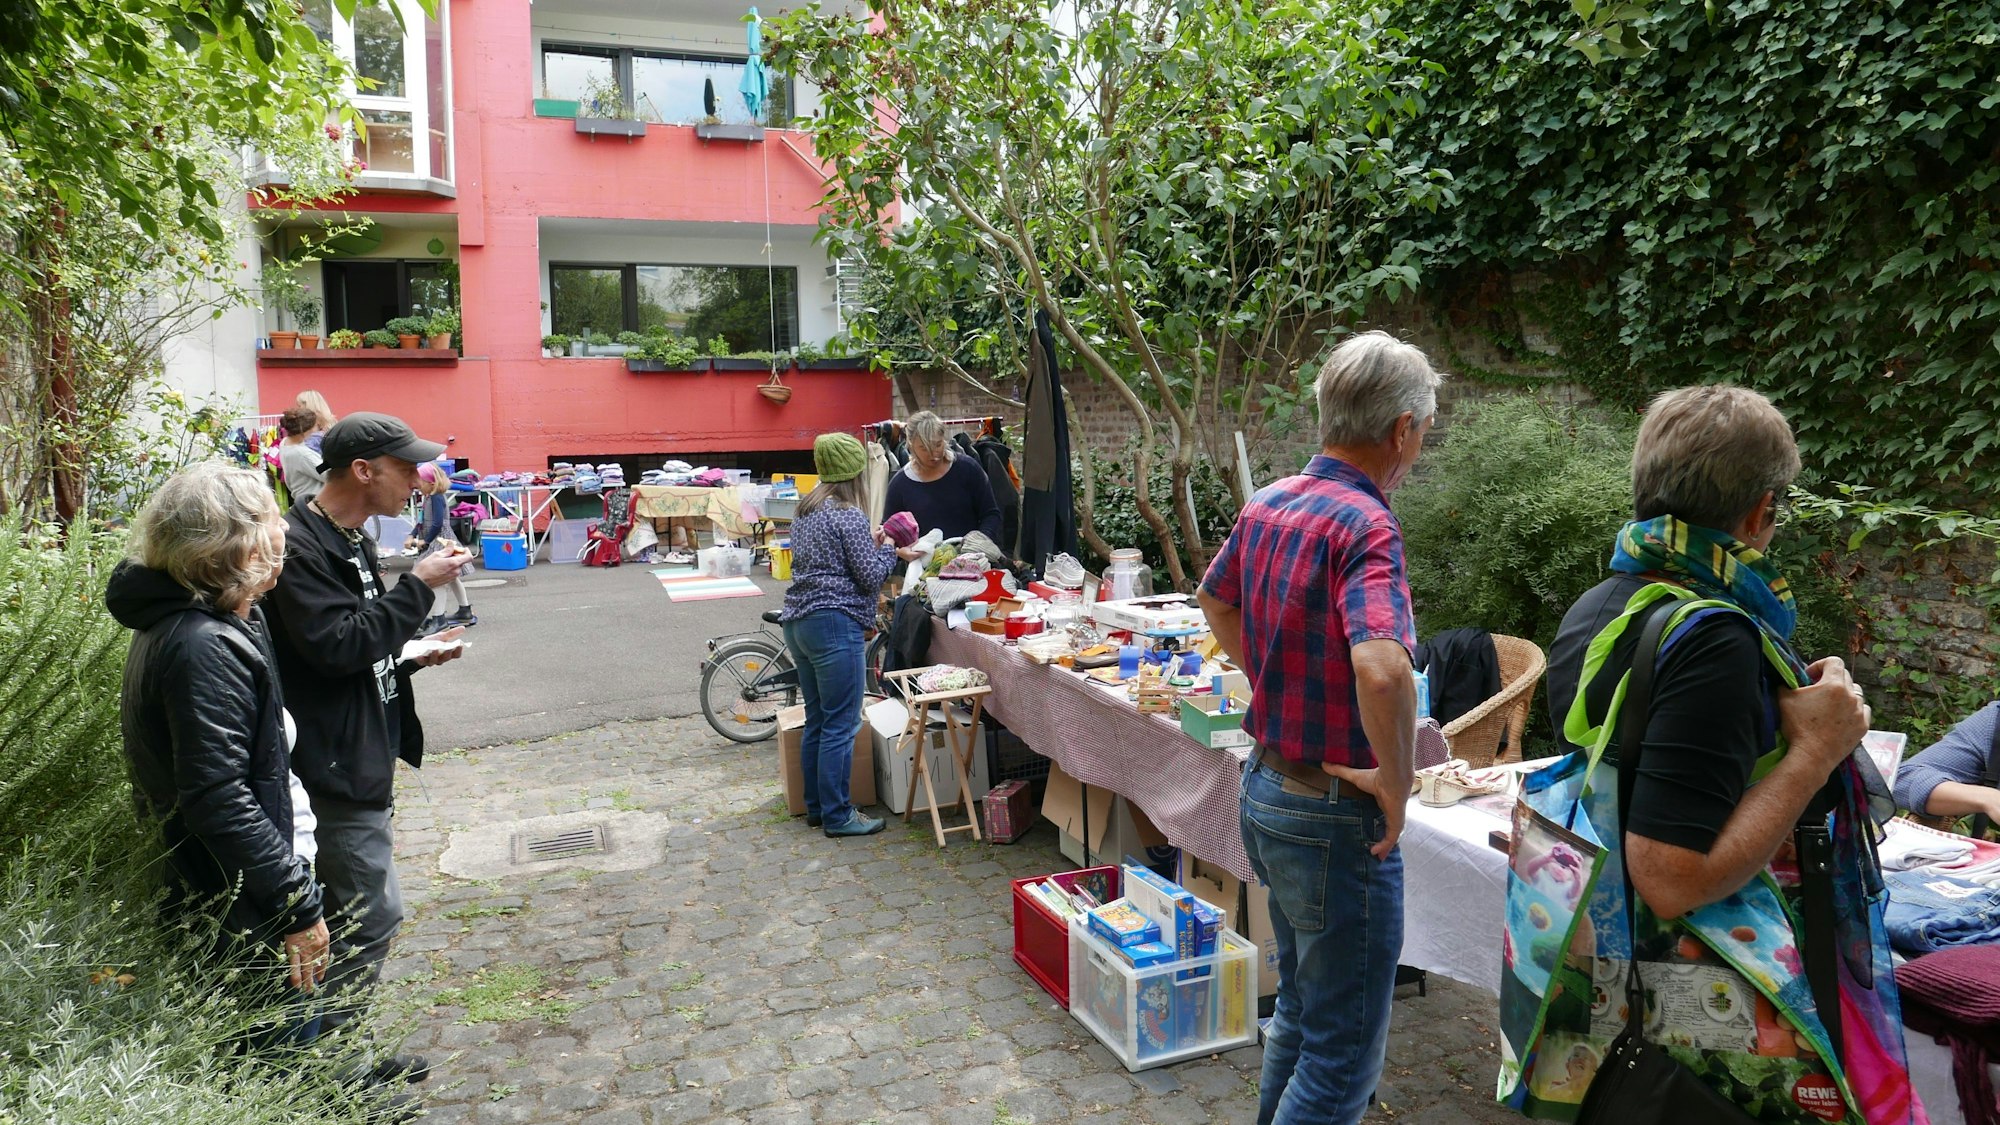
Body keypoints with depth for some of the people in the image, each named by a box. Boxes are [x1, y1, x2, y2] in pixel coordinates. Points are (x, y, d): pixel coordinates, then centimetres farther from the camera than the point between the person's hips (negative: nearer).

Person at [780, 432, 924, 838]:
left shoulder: (805, 509, 14)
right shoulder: (848, 516, -13)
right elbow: (871, 576, -12)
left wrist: (871, 543, 17)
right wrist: (889, 551, 5)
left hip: (798, 622, 10)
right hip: (834, 625, -9)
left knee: (816, 721, 16)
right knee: (841, 725, -2)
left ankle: (816, 807, 24)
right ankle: (837, 816, 4)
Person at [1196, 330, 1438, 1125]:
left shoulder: (1267, 505, 3)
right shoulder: (1365, 526, -23)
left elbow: (1215, 600, 21)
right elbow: (1380, 668, -38)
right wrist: (1396, 781, -23)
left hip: (1266, 785, 9)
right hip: (1337, 814, -9)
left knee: (1301, 1010, 26)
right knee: (1344, 1055, 7)